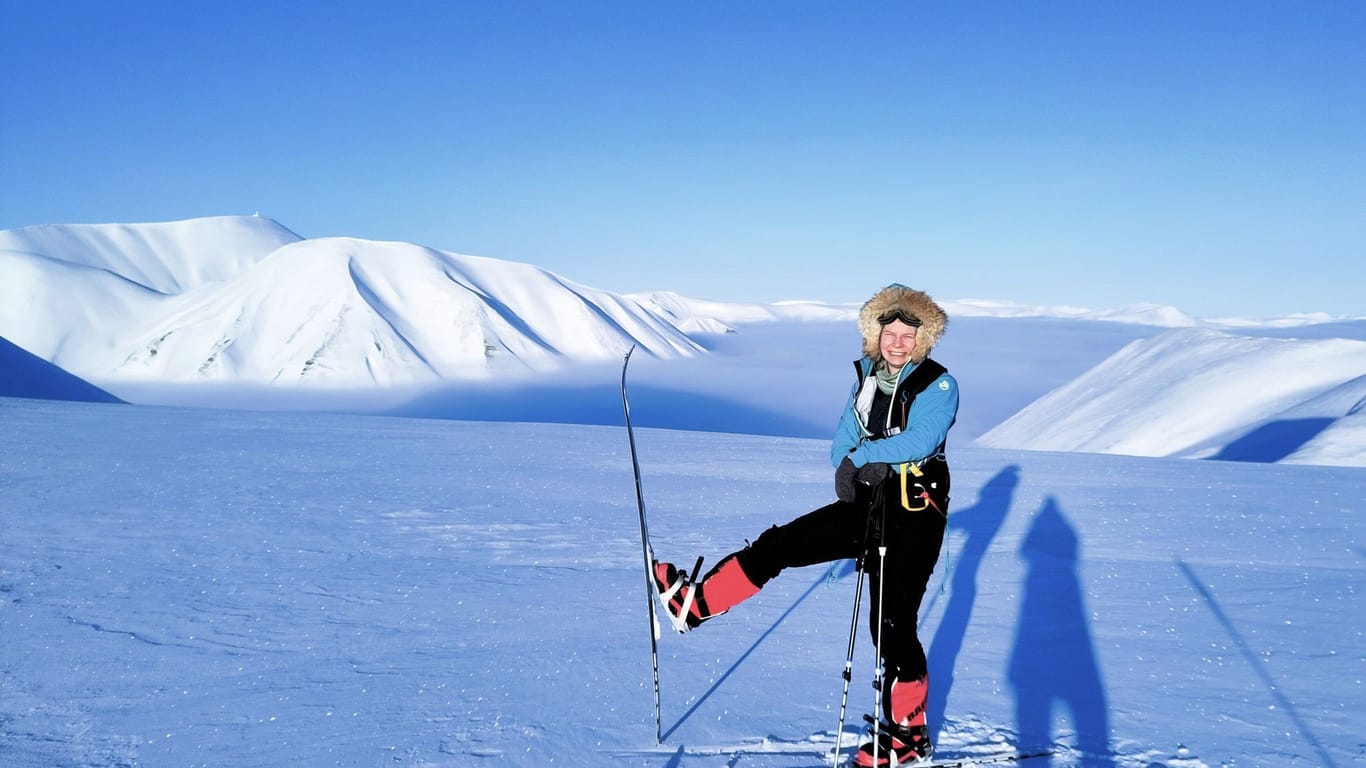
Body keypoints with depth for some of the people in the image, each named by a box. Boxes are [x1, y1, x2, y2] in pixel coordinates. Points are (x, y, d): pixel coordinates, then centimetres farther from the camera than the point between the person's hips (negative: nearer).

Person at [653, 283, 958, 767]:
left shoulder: (939, 385, -11)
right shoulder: (867, 378, 8)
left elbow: (918, 441, -27)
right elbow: (842, 444, 6)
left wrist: (864, 455, -19)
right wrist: (852, 469, -13)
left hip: (913, 518, -6)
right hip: (867, 505, 6)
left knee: (892, 624, -2)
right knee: (779, 544, -1)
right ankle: (692, 603, 8)